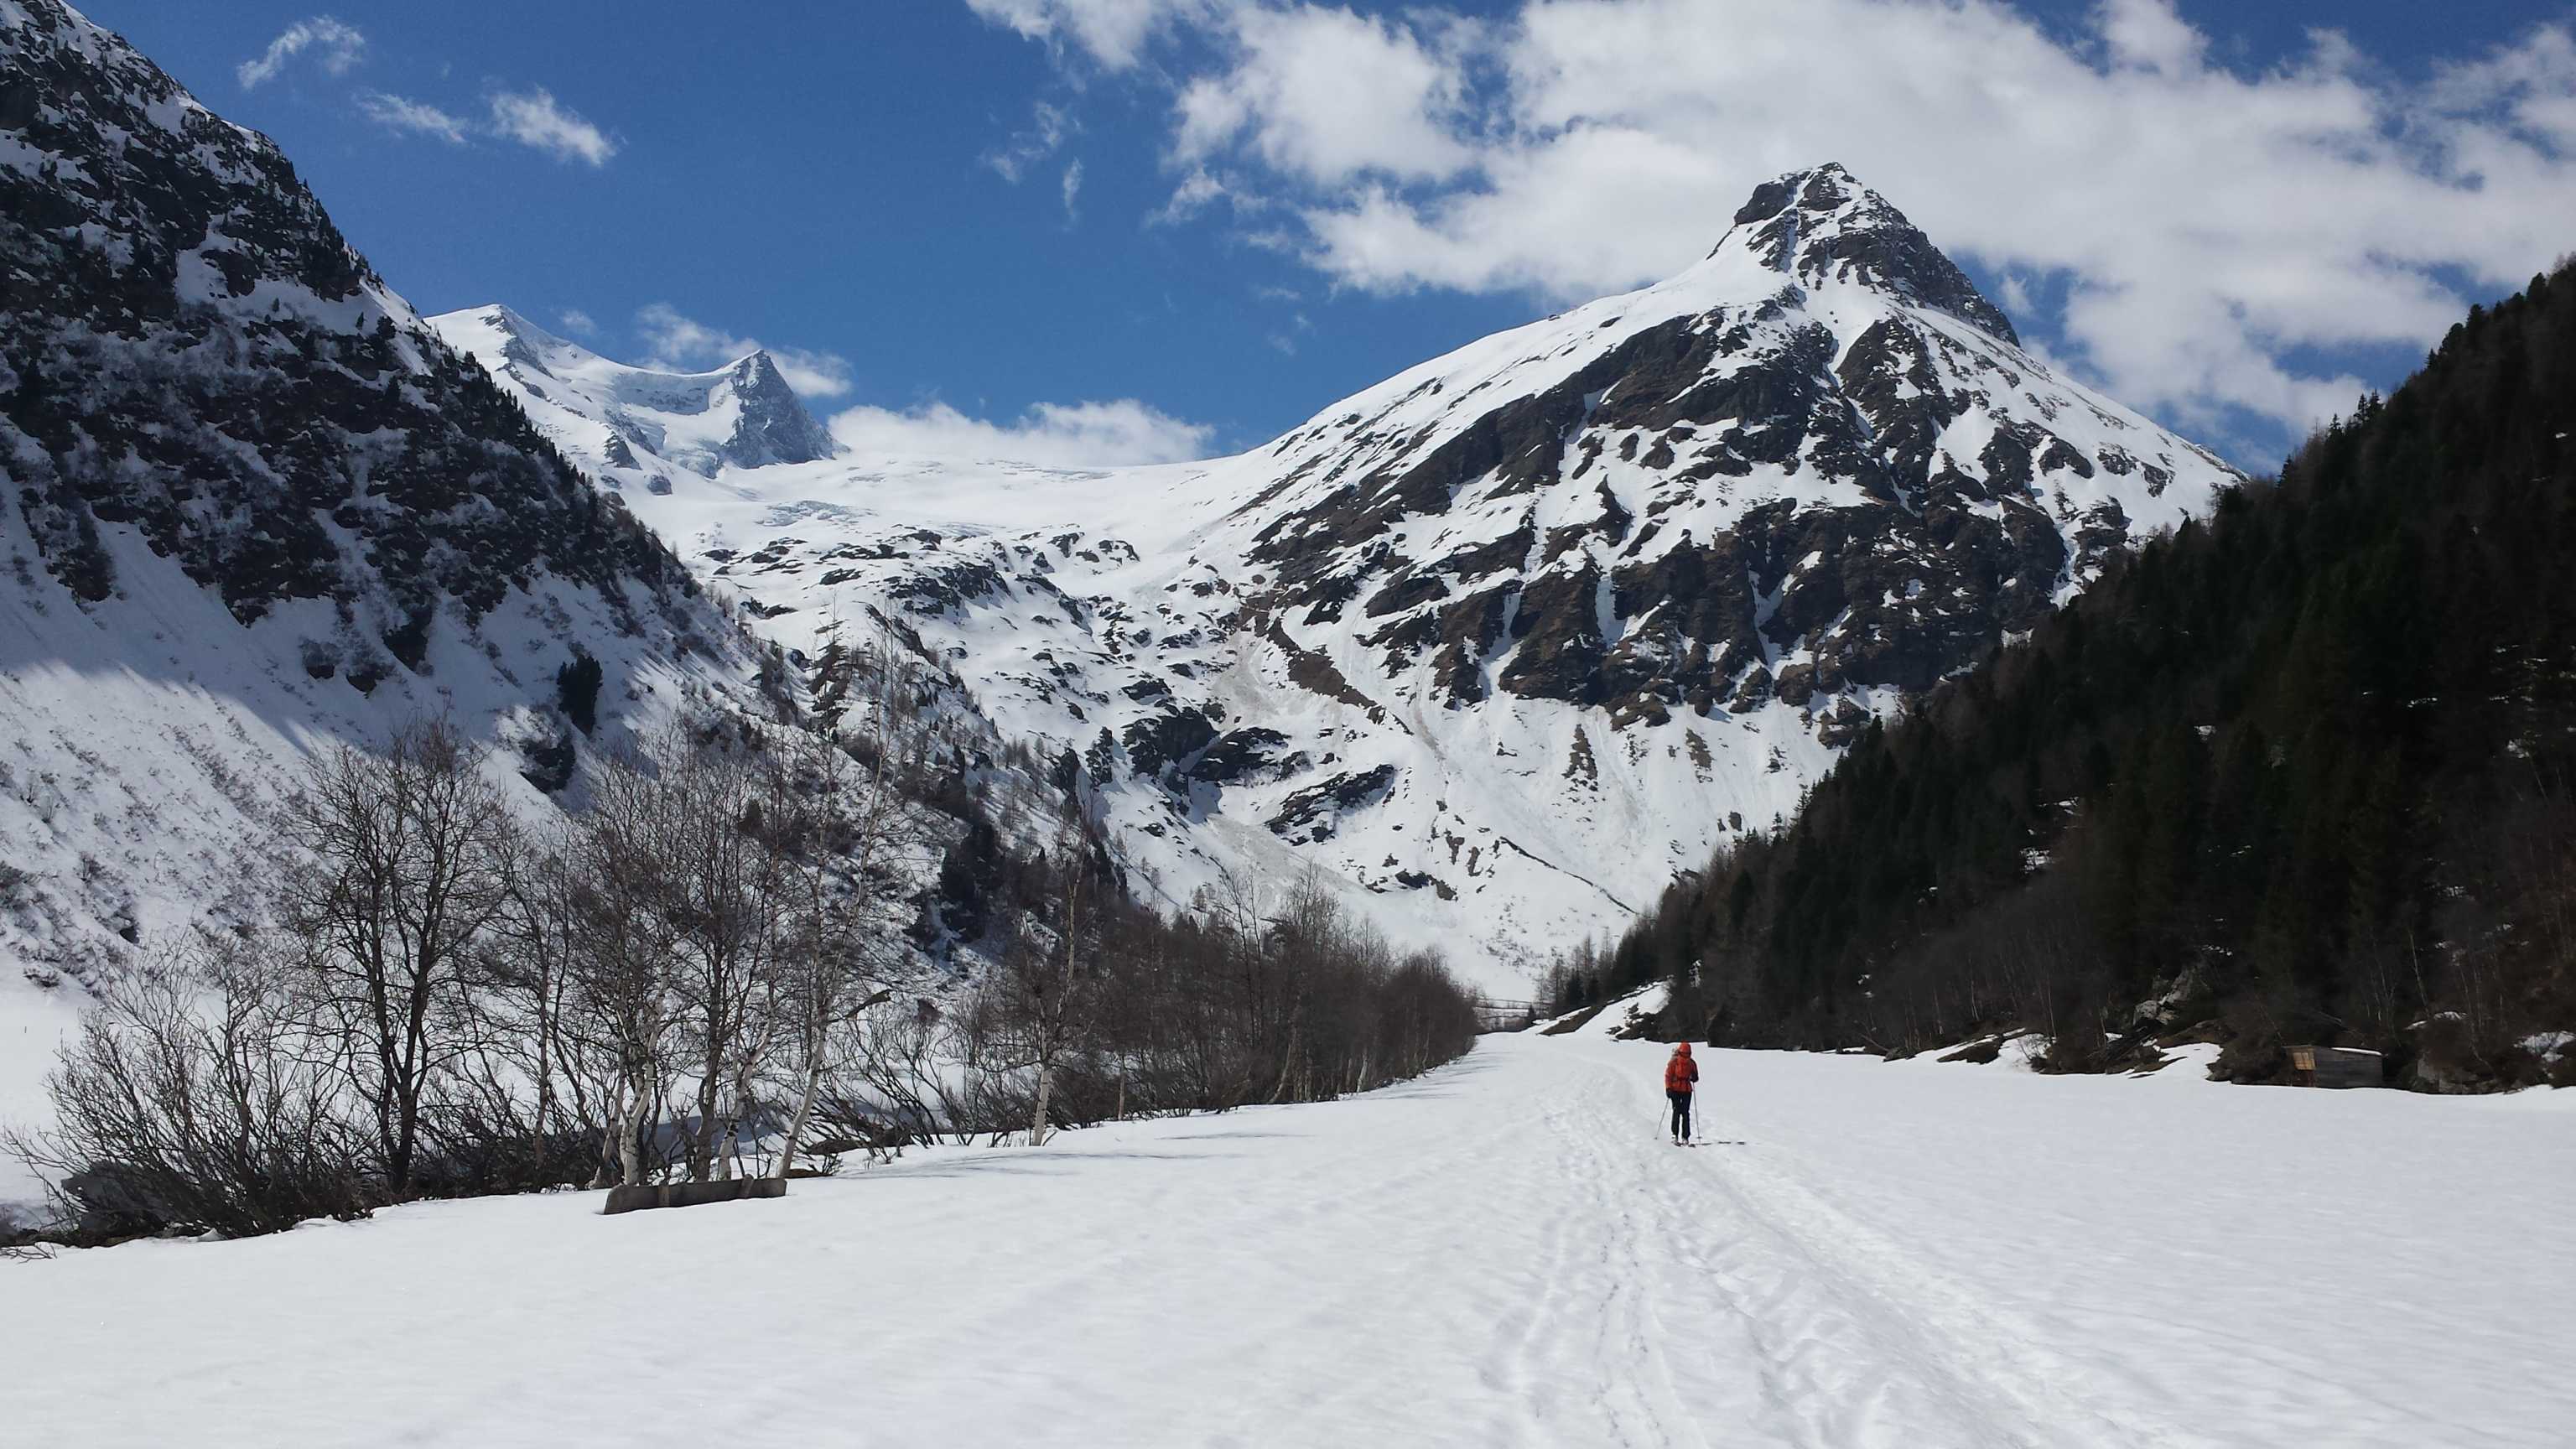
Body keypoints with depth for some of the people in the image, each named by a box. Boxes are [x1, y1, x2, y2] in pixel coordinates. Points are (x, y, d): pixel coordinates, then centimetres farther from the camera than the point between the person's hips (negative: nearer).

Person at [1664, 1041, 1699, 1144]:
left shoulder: (1692, 1063, 7)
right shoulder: (1673, 1062, -4)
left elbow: (1695, 1077, 15)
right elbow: (1668, 1076, -3)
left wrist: (1694, 1077, -10)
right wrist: (1668, 1088, -13)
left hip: (1687, 1090, 3)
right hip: (1675, 1090, -3)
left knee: (1686, 1113, 1)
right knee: (1677, 1111, -10)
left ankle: (1685, 1137, 4)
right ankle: (1675, 1135, -8)